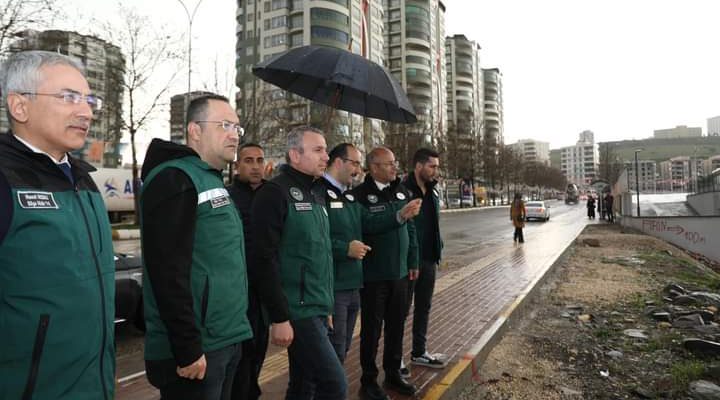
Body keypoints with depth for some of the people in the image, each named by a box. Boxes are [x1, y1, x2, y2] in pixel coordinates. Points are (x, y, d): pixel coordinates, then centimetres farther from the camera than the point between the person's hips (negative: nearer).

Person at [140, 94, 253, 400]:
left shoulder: (213, 181, 14)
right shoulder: (175, 180, -15)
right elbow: (168, 272, -22)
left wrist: (232, 332, 16)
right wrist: (187, 348, -21)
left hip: (225, 341, 9)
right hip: (198, 347, -9)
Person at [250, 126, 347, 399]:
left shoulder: (316, 195, 15)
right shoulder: (275, 192, -12)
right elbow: (264, 259, -18)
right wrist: (279, 317, -19)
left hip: (316, 310, 8)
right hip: (296, 312, -8)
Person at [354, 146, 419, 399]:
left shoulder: (402, 192, 7)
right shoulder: (361, 195, -14)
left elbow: (410, 229, 12)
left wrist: (412, 262, 13)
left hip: (400, 274, 6)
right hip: (373, 276, -6)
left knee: (397, 326, 16)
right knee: (372, 329, 7)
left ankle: (393, 374, 34)